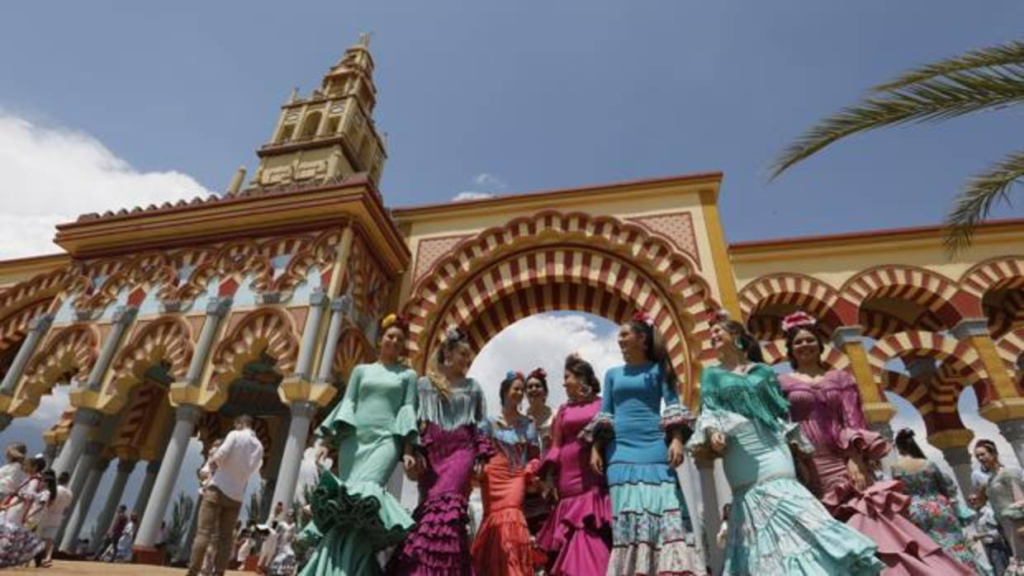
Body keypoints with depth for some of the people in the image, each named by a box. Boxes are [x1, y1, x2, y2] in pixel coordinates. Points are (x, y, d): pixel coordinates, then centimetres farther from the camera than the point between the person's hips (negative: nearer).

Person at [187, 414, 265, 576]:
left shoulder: (235, 435, -2)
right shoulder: (259, 446, 13)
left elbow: (220, 455, -13)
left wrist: (213, 460, 8)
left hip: (218, 489, -5)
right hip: (236, 496, 5)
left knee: (204, 533, -6)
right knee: (225, 536, 5)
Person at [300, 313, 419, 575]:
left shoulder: (408, 375, 15)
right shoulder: (361, 370, 20)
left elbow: (408, 411, 6)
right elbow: (347, 404, 13)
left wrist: (408, 451, -6)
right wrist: (328, 440, 0)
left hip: (386, 440, -2)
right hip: (354, 439, 3)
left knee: (362, 497, -22)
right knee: (348, 500, -8)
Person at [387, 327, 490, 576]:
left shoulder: (473, 386, 14)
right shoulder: (425, 383, 11)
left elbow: (480, 424, 14)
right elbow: (416, 420, 8)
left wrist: (481, 456, 5)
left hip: (461, 449, 0)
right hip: (432, 450, 0)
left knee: (444, 503, -16)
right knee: (431, 506, -3)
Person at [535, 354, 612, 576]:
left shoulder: (603, 405, 4)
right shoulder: (564, 410, 14)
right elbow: (556, 446, 10)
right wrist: (549, 476, 0)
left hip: (596, 476, -3)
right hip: (570, 477, 3)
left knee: (596, 532, -7)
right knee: (573, 534, 2)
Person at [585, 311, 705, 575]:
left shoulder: (658, 369, 10)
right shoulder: (612, 374, 17)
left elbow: (673, 405, 2)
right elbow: (603, 415, 15)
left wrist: (677, 439, -12)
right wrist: (595, 448, 6)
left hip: (654, 447, -2)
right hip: (620, 451, 3)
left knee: (662, 506, -8)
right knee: (627, 513, 0)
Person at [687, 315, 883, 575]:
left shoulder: (763, 371, 13)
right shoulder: (711, 374, 12)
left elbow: (782, 411, 12)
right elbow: (709, 411, 4)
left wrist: (807, 448, 6)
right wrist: (711, 431, -17)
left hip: (772, 450, 1)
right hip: (741, 459, 0)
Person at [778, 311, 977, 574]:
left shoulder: (840, 378, 12)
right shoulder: (782, 383, 5)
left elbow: (853, 421, 3)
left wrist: (855, 458, -11)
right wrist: (795, 465, -12)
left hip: (843, 461, 2)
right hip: (808, 468, -2)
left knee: (867, 522, -5)